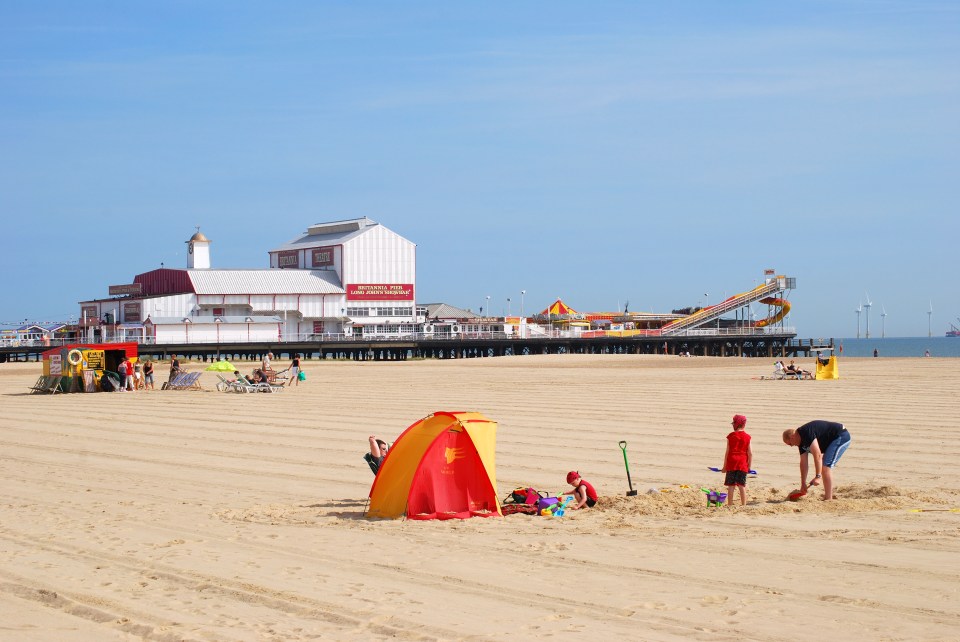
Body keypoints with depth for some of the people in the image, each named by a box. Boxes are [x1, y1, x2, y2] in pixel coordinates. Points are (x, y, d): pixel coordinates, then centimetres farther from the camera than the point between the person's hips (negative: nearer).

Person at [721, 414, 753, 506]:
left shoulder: (730, 436, 1)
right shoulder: (747, 437, 1)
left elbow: (727, 452, 2)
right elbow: (750, 453, 0)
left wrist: (724, 466, 7)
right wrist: (750, 466, 9)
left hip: (731, 462, 0)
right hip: (742, 464, 0)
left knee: (731, 485, 2)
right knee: (741, 485, 2)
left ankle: (730, 505, 1)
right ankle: (743, 504, 1)